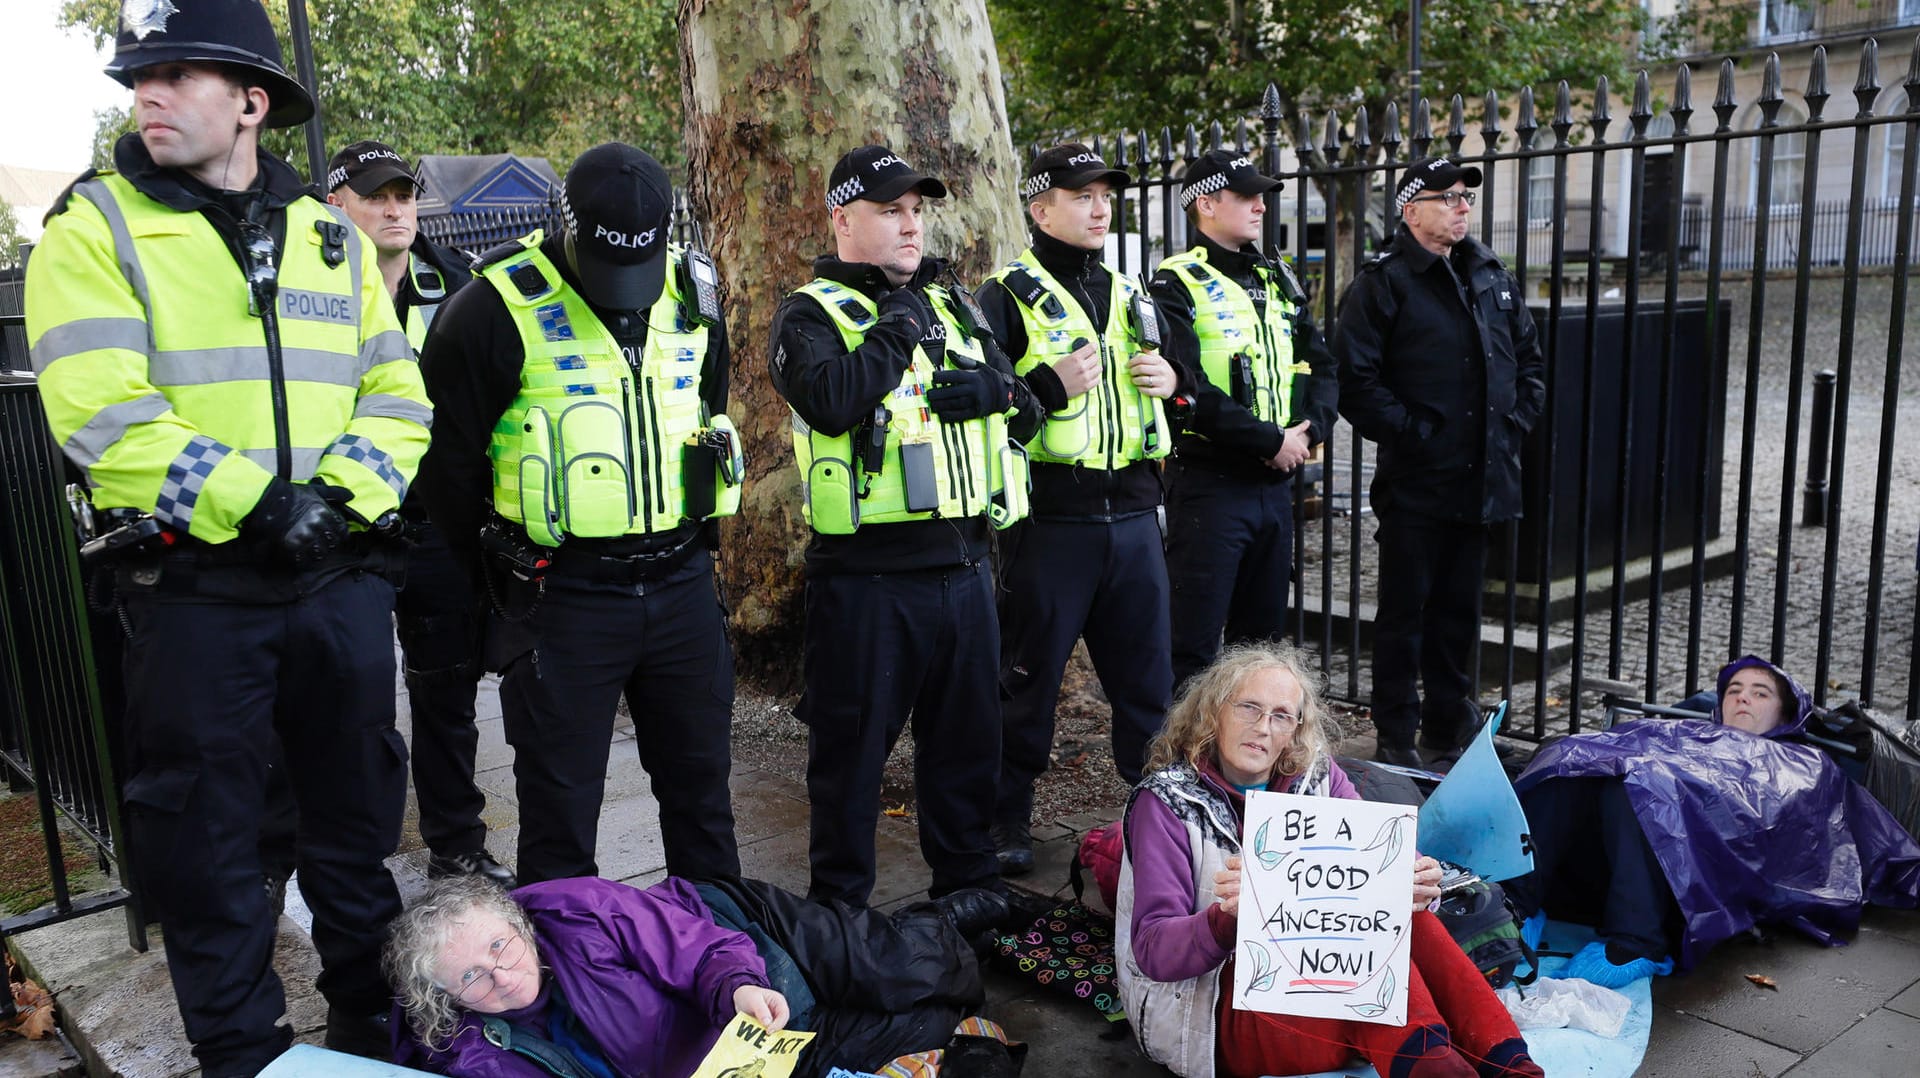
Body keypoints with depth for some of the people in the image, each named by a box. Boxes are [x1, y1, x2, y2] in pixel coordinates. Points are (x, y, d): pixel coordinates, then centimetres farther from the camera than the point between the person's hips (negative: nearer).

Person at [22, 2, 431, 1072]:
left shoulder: (334, 237, 10)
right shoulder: (98, 226, -1)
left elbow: (397, 397, 5)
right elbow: (106, 417, -13)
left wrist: (341, 500, -12)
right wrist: (256, 504, -19)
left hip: (342, 577, 3)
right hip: (195, 587, -3)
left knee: (359, 812, 14)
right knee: (207, 828, 7)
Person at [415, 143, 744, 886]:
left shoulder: (691, 292, 5)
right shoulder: (499, 307, -11)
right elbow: (446, 455, -5)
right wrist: (499, 572, 1)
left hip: (682, 582, 5)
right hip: (563, 594, -5)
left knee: (700, 784, 16)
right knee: (561, 805, 6)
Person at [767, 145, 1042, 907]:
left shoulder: (952, 305, 16)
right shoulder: (810, 313, -2)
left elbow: (1025, 409, 9)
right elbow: (830, 400, -23)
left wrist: (988, 389, -11)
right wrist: (898, 327, -13)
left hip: (963, 565, 6)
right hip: (868, 577, -6)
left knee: (969, 736, 16)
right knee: (852, 744, 5)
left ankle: (970, 884, 33)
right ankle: (838, 903, 22)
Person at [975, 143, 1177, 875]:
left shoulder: (1130, 295, 17)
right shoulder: (1009, 296, -2)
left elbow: (1162, 379, 27)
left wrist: (1171, 381, 5)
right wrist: (1049, 387, -19)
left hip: (1133, 519, 5)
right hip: (1050, 521, -5)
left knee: (1148, 676, 12)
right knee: (1029, 677, 5)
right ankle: (1007, 820, 20)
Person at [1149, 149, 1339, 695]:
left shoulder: (1279, 280, 15)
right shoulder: (1177, 284, -7)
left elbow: (1320, 364, 15)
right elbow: (1185, 389, -18)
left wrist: (1309, 429, -4)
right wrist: (1270, 441, -17)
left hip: (1276, 480, 7)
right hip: (1209, 480, -7)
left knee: (1263, 635, 16)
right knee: (1194, 643, -3)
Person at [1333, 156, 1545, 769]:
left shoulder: (1493, 278, 15)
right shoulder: (1383, 282, -7)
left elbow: (1529, 359, 23)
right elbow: (1356, 380, -15)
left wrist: (1516, 421, 9)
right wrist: (1410, 433, -16)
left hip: (1481, 482, 7)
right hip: (1415, 482, -6)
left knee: (1459, 610, 16)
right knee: (1404, 614, 2)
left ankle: (1449, 728, 29)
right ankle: (1396, 739, 13)